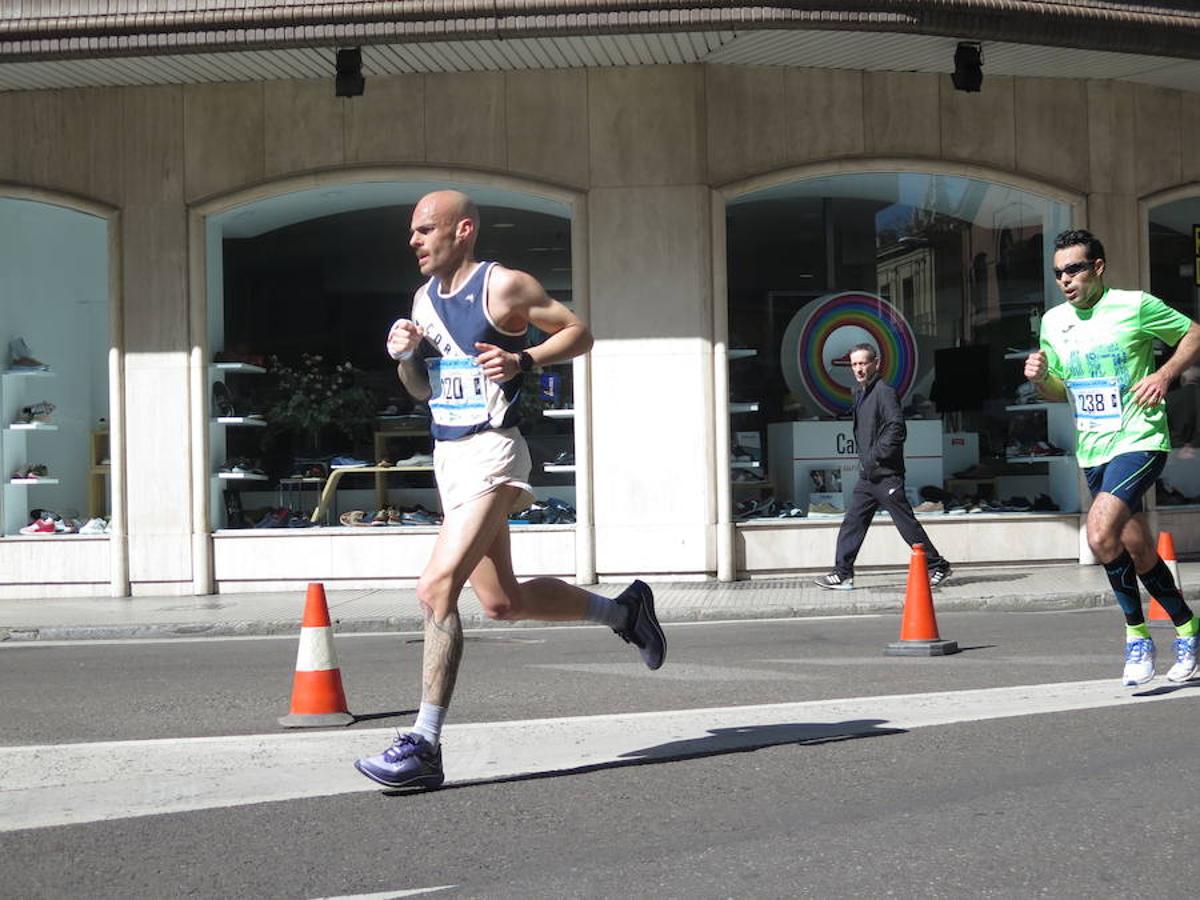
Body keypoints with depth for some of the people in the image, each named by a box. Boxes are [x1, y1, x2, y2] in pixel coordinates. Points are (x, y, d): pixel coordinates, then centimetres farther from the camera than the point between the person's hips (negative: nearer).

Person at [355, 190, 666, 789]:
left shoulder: (503, 286, -8)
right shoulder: (425, 299, 14)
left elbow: (580, 333, -3)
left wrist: (522, 360, -18)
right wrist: (404, 356, 1)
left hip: (490, 455, -9)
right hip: (448, 456, 9)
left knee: (436, 588, -20)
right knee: (502, 601, 16)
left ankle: (424, 747, -17)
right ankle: (623, 611, 37)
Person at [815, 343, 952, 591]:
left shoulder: (884, 391, -12)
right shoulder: (860, 392, 16)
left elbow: (897, 429, -20)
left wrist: (875, 456, -18)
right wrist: (864, 458, 14)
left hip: (886, 475, -9)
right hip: (867, 476, 9)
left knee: (907, 524, -2)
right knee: (852, 522, 5)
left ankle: (938, 566, 10)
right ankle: (843, 574, 8)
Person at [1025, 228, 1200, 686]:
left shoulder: (1136, 306, -8)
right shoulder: (1053, 322, 9)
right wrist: (1040, 377, -3)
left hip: (1139, 441, -6)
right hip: (1092, 451, 6)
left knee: (1101, 535, -24)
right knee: (1138, 552, 11)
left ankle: (1137, 637, -8)